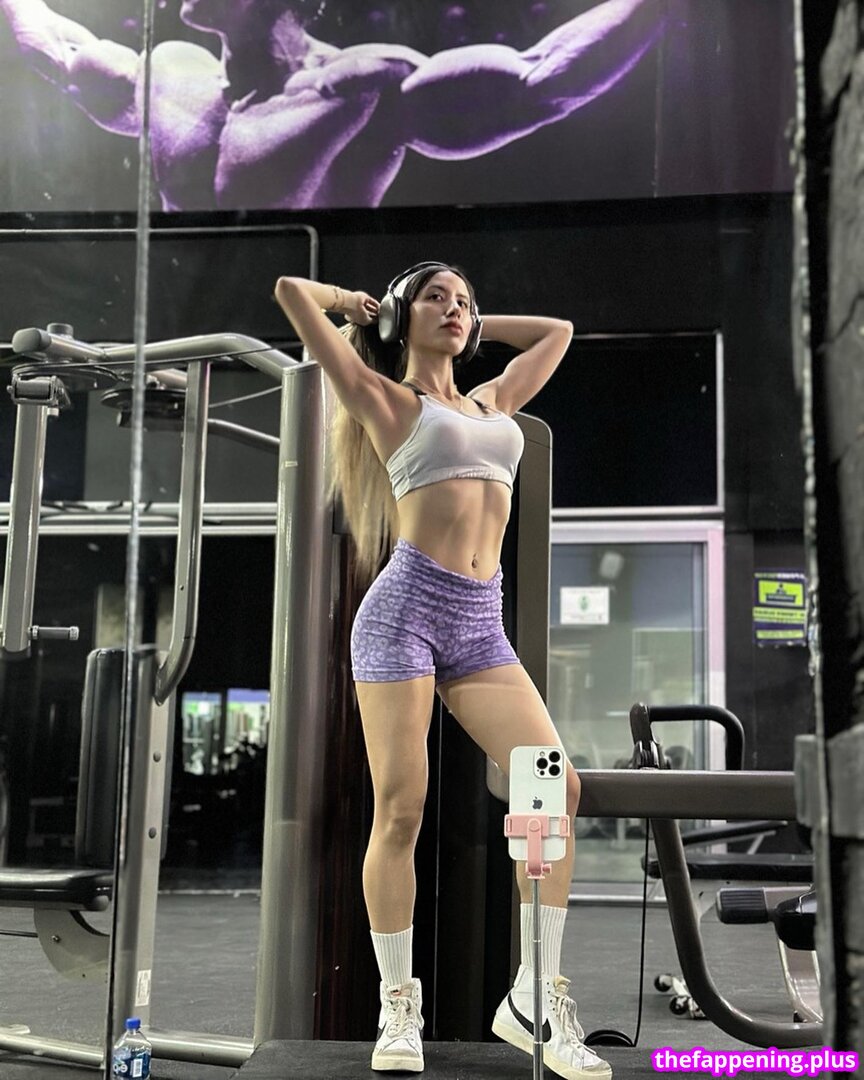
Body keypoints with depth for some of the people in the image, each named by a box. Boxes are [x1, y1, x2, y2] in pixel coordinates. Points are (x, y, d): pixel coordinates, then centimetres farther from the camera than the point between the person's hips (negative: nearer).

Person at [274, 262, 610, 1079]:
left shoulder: (492, 400, 23)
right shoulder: (386, 397, 8)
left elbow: (556, 330, 38)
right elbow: (291, 292, 2)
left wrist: (473, 326, 32)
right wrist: (357, 305, 20)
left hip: (481, 622, 5)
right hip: (407, 605, -5)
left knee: (556, 786, -10)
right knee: (400, 811, -7)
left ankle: (536, 997, -3)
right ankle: (398, 1008, 6)